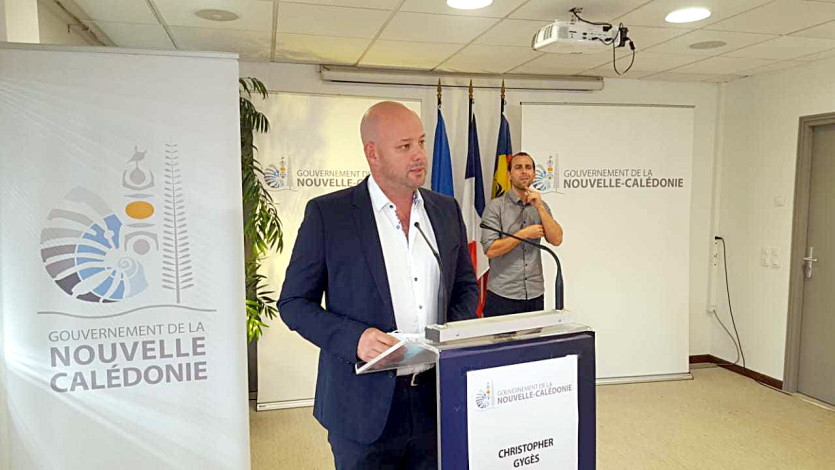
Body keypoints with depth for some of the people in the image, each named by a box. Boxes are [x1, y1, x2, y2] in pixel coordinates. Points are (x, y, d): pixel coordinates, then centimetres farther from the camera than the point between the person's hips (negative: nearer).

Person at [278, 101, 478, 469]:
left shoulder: (447, 210, 6)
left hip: (437, 400, 4)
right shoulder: (327, 213, -8)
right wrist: (354, 339, -20)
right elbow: (293, 303, -5)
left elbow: (466, 285, 16)